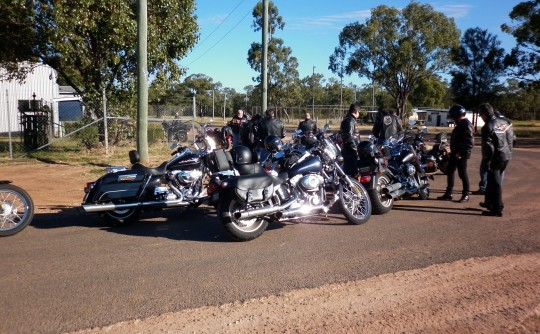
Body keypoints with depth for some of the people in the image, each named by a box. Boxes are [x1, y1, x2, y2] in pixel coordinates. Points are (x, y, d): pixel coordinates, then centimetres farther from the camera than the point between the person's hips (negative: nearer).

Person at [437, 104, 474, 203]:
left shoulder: (466, 125, -16)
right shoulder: (460, 124, 15)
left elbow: (470, 142, -23)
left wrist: (461, 153, -24)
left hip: (461, 154, -10)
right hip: (455, 153, 10)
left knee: (462, 173, -2)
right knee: (450, 171, 12)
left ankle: (466, 195, 11)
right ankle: (448, 193, 18)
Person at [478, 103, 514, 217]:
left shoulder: (488, 127, -17)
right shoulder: (505, 122, 6)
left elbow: (487, 147, -18)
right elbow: (511, 139, 12)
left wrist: (486, 161, -12)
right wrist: (508, 151, 21)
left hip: (496, 158, -8)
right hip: (507, 156, 8)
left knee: (495, 183, 0)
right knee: (492, 180, 21)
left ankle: (497, 209, 4)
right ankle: (489, 202, 33)